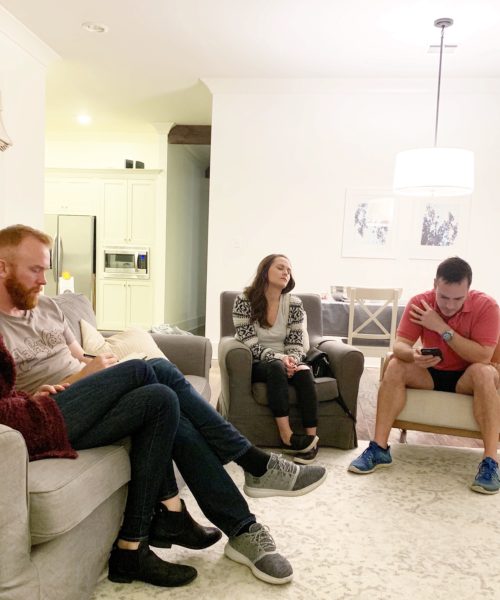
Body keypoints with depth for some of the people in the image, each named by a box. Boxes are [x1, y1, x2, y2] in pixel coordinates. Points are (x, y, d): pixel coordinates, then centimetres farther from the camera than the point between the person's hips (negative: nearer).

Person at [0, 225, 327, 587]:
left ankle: (243, 531, -12)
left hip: (88, 406, 7)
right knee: (150, 369, -25)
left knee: (170, 411, -19)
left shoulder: (46, 306, 19)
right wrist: (84, 374, -12)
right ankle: (256, 464, -15)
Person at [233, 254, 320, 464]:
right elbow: (250, 345, -14)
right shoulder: (244, 301, -10)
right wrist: (279, 358, -28)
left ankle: (311, 438, -29)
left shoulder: (294, 304, 0)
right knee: (276, 368, -35)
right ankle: (287, 437, -35)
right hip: (255, 365, -3)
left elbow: (296, 345, -1)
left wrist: (291, 361, -23)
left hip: (284, 361, 3)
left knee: (304, 372, -30)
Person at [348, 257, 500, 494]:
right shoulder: (419, 303, -12)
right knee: (395, 366, -25)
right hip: (430, 375, 2)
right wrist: (413, 355, -42)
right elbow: (399, 345, -18)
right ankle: (379, 448, -25)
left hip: (467, 378, -2)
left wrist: (442, 328, -29)